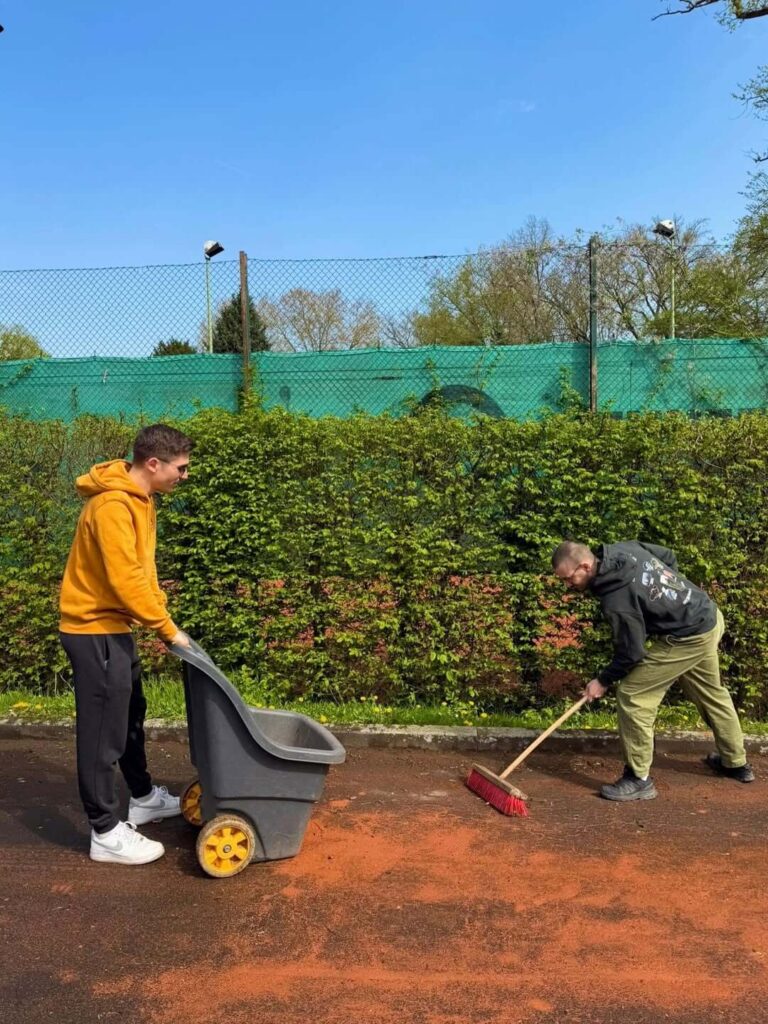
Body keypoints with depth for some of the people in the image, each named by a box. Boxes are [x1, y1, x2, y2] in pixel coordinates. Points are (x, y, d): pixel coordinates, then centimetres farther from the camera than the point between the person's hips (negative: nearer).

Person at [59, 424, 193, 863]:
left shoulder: (140, 499, 7)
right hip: (95, 630, -10)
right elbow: (126, 580, -27)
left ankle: (144, 798, 38)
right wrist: (168, 628, -18)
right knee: (103, 730, 0)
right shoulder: (113, 506, -24)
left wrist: (163, 619, 5)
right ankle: (106, 832, 12)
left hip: (114, 626, 10)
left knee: (131, 715, 21)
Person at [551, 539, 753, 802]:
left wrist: (603, 680, -4)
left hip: (688, 637, -10)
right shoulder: (623, 548, -6)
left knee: (632, 695, -6)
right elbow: (668, 557, 10)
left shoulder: (616, 600, -29)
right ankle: (736, 763, 46)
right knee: (711, 693, 27)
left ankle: (639, 779, 4)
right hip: (709, 617, 10)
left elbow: (630, 652, -20)